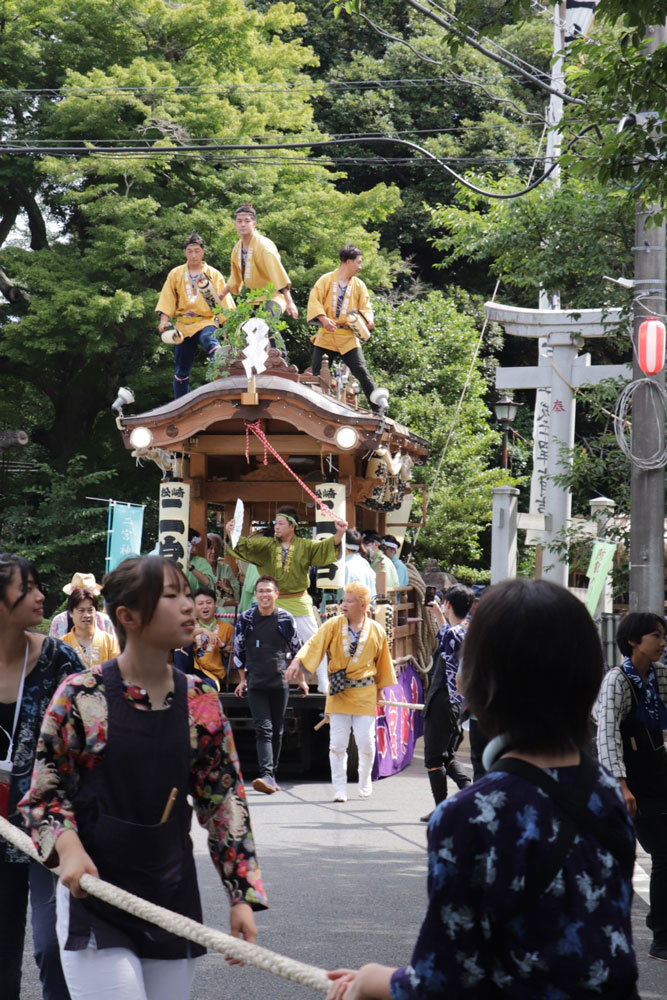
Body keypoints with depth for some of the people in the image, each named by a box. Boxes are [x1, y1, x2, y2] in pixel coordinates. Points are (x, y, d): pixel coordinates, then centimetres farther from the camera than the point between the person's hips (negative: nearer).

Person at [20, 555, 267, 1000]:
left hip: (174, 897, 4)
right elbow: (45, 792, 1)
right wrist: (67, 845, -18)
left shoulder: (201, 702, 3)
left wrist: (243, 895, 3)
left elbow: (225, 801, 8)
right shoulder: (80, 697, -7)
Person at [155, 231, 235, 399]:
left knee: (210, 340, -40)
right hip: (183, 325, 3)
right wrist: (164, 319, -5)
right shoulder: (175, 274, 10)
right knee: (181, 371, 6)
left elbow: (224, 301, 4)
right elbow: (167, 299, 9)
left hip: (206, 322, -3)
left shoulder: (214, 275, 6)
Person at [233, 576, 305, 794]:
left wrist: (301, 679, 14)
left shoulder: (286, 619, 2)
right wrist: (242, 679, 14)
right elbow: (238, 650, 12)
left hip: (280, 682, 1)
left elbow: (296, 650, 11)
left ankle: (272, 776, 16)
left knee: (277, 731, 7)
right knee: (263, 729, -12)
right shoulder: (245, 619, 2)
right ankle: (267, 776, -22)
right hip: (255, 684, -1)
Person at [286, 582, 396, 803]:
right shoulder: (333, 625, -3)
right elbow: (313, 645, -14)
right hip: (338, 692, 0)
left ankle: (365, 781, 23)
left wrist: (379, 688, 19)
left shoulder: (376, 631, 0)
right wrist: (297, 662, -31)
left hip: (365, 693, 0)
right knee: (337, 742, -2)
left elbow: (381, 661, 13)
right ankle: (339, 789, 8)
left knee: (365, 740, -2)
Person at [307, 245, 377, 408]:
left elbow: (366, 307, 8)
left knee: (362, 373, -8)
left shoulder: (359, 285, 9)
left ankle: (378, 409, -3)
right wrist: (323, 318, -22)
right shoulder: (326, 280, 2)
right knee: (318, 374, -1)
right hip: (326, 335, -1)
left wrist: (367, 319, -15)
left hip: (348, 337, 1)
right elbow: (314, 300, -5)